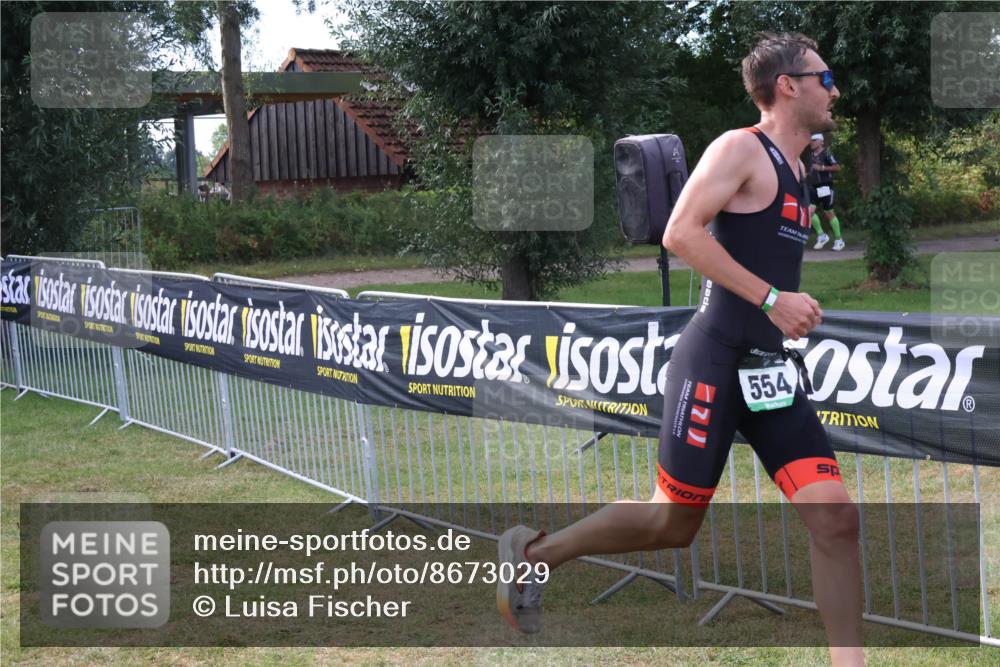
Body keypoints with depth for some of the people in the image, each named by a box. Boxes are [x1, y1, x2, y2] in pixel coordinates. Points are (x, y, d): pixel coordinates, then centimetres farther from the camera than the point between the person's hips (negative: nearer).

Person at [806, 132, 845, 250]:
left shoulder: (826, 153, -11)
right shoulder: (810, 154, 10)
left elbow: (837, 167, -17)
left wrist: (822, 168, -21)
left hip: (825, 187, -6)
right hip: (814, 187, 6)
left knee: (829, 214, 1)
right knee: (809, 211, -11)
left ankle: (839, 240, 16)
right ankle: (821, 236, 4)